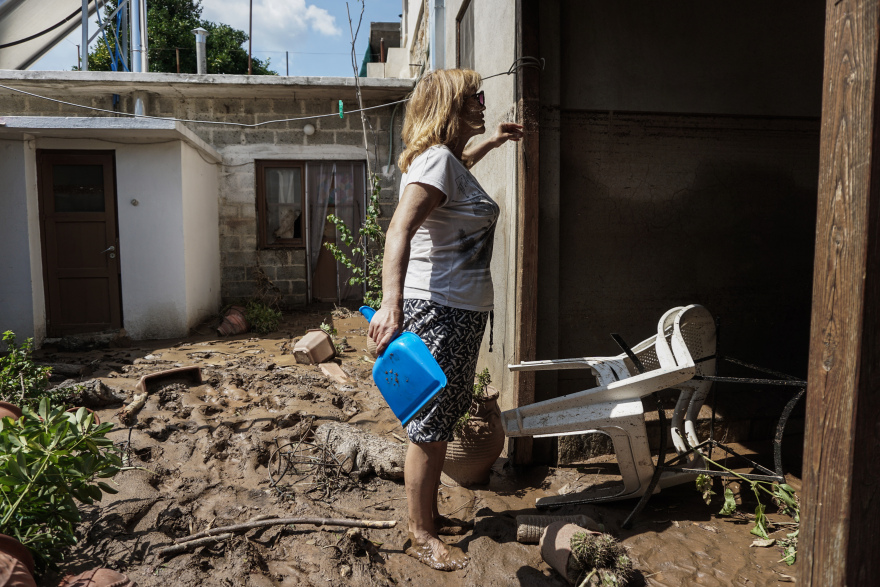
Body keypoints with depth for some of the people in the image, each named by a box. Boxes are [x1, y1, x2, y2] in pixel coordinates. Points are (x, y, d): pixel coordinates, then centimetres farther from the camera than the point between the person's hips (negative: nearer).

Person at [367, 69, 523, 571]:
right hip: (438, 309, -11)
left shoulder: (450, 158, 15)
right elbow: (399, 231, -29)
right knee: (430, 425, 1)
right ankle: (421, 535, 18)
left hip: (463, 310, 11)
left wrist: (492, 142, 46)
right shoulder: (436, 159, -16)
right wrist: (392, 306, -41)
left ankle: (429, 515, 37)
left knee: (445, 417, 19)